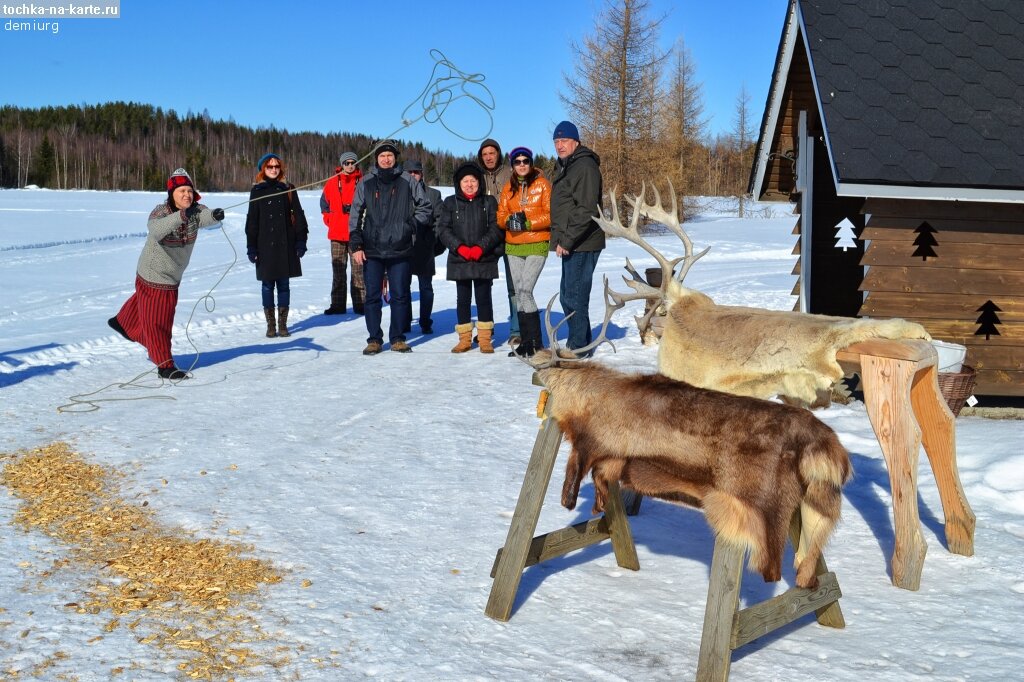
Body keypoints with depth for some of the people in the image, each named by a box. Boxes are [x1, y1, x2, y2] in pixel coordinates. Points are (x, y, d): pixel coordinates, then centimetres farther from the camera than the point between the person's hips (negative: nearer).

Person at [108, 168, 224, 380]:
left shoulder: (195, 210, -12)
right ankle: (165, 366, 11)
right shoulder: (161, 211, -25)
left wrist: (215, 215, -58)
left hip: (173, 277, 7)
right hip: (153, 276, -7)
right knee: (156, 322, 1)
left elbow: (206, 218, -34)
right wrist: (180, 216, -63)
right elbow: (156, 230, -47)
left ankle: (122, 322, 58)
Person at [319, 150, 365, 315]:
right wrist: (329, 220, 11)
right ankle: (338, 304, 10)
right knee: (338, 271, 5)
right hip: (337, 234, 2)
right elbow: (324, 203, 20)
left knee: (358, 270, -2)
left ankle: (360, 303, 3)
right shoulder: (332, 183, 8)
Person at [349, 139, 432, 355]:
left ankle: (398, 338, 14)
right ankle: (374, 339, 10)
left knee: (400, 295, 4)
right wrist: (356, 245, 0)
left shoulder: (408, 182, 4)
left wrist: (411, 224, -3)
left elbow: (424, 207, 12)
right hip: (372, 250, 1)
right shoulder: (366, 183, 7)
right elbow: (355, 215, 7)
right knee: (372, 296, 2)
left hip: (400, 250, 0)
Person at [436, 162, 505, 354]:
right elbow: (443, 230, 1)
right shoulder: (450, 203, 7)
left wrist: (480, 247, -13)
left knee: (484, 298, 2)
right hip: (459, 261, 1)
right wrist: (460, 248, -12)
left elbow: (496, 228, -1)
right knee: (463, 299, 5)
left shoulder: (489, 202, 5)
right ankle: (464, 338, 13)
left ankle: (485, 338, 10)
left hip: (484, 260, -1)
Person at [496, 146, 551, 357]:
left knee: (525, 290, -16)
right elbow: (501, 215, 9)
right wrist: (510, 221, -13)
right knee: (519, 292, 7)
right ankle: (527, 341, 14)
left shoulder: (542, 184, -1)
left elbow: (550, 214, -7)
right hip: (513, 247, 5)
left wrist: (527, 222, -17)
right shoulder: (508, 188, 12)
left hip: (537, 245, -5)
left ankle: (535, 343, -9)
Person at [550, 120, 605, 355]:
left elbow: (587, 210, -21)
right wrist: (560, 239, 15)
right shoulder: (563, 167, 18)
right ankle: (580, 342, 27)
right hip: (570, 245, 10)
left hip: (582, 245, -10)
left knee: (574, 296, -7)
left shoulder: (585, 166, -14)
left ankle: (579, 347, 0)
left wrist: (566, 241, -21)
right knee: (568, 296, 16)